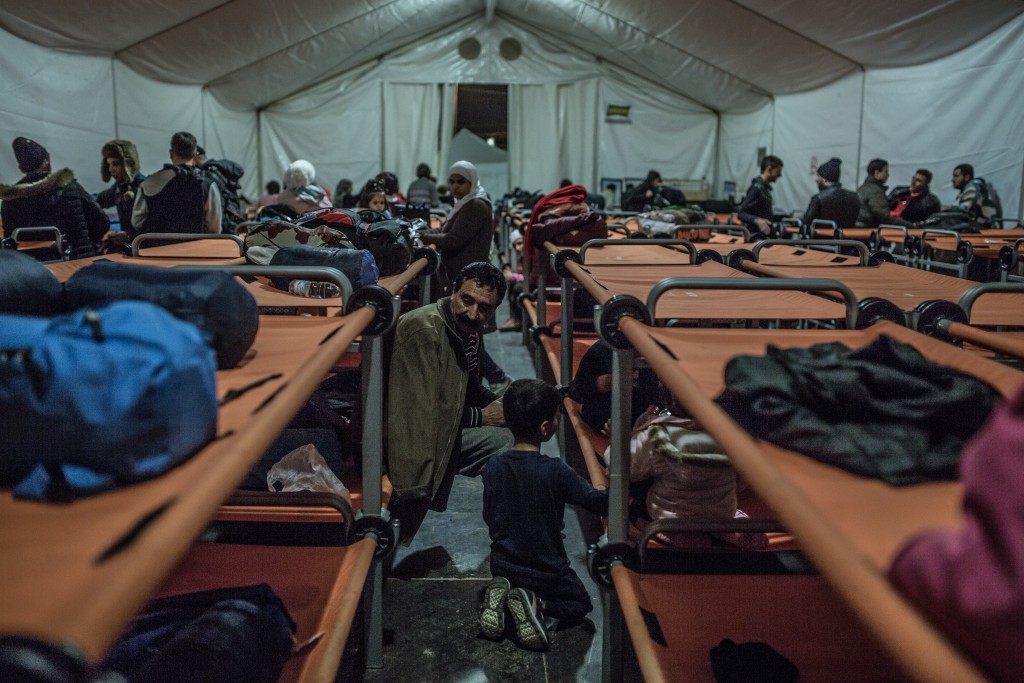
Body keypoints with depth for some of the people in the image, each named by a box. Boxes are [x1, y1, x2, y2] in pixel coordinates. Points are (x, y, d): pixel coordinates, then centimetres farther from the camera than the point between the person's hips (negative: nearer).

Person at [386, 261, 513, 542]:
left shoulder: (470, 333, 5)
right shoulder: (422, 329, -24)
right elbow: (419, 409, -25)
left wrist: (499, 402, -1)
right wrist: (481, 416, -13)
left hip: (445, 434, 9)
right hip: (403, 442, -9)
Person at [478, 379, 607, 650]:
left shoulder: (494, 467, -10)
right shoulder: (556, 471, -23)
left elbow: (488, 517, 1)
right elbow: (600, 503, -16)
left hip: (502, 566, 4)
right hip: (547, 571, -4)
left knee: (511, 585, 37)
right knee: (580, 603, 23)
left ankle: (500, 597, 1)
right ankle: (539, 608, -8)